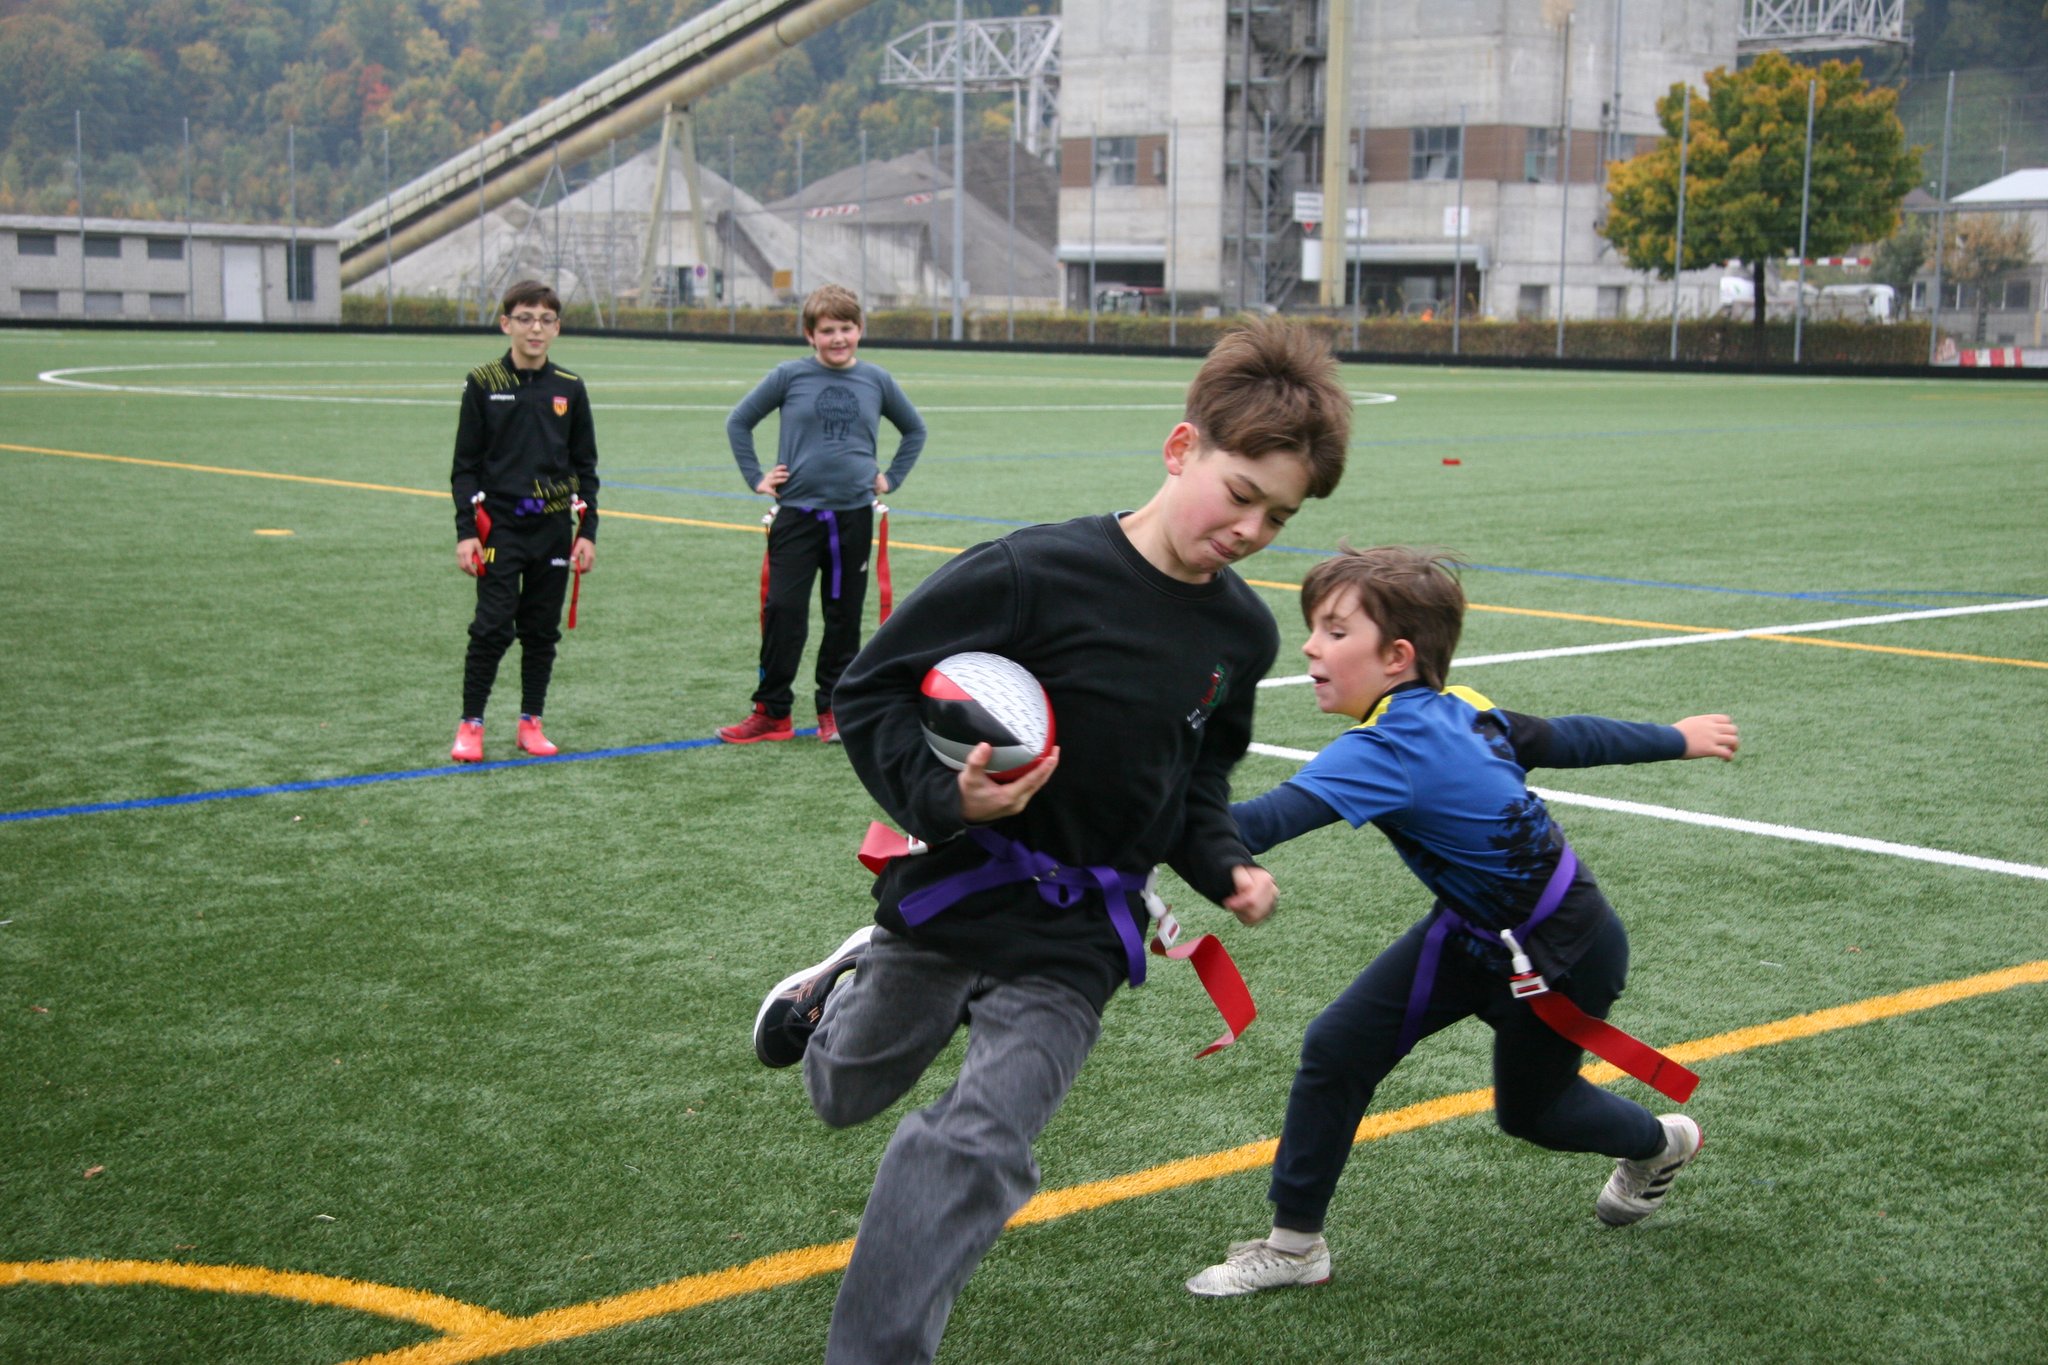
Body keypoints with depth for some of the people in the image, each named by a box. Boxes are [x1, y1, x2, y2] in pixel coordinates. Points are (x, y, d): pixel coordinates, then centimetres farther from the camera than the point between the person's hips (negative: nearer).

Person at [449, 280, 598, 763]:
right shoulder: (483, 384, -1)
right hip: (499, 527, -3)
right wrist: (466, 532, -6)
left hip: (553, 528, 3)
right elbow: (465, 465, 0)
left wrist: (587, 531, 5)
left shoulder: (569, 389, 6)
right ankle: (471, 724, 5)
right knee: (493, 628, -6)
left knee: (542, 630, 8)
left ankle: (531, 722, 19)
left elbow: (585, 466, 11)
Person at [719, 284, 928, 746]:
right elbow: (739, 422, 9)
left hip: (854, 514, 2)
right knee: (783, 611, -6)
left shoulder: (876, 380, 5)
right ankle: (772, 711, 3)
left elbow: (914, 430, 21)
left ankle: (833, 708, 19)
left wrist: (891, 478, 12)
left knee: (844, 617, 8)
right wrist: (756, 478, 4)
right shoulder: (790, 376, -1)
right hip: (797, 512, -2)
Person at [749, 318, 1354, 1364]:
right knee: (846, 1094, 23)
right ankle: (856, 979, 57)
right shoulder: (1036, 574, -21)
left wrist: (1222, 867, 0)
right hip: (956, 888, -2)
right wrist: (940, 799, -28)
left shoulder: (1242, 634, -1)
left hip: (1076, 939, 2)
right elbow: (868, 691, -15)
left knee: (974, 1151, -14)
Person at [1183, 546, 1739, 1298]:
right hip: (1473, 929, 8)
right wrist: (1675, 739, 22)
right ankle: (1293, 1244, 8)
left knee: (1527, 1108, 19)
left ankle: (1658, 1143, 51)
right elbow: (1567, 738, 6)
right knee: (1336, 1048, -5)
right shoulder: (1458, 711, -8)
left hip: (1563, 953, -8)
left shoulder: (1394, 749, -34)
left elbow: (1268, 820, -49)